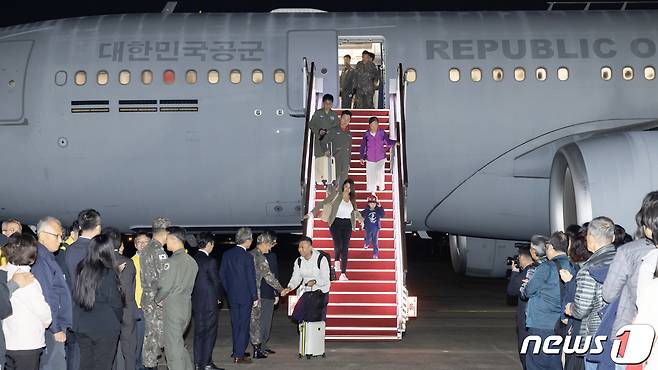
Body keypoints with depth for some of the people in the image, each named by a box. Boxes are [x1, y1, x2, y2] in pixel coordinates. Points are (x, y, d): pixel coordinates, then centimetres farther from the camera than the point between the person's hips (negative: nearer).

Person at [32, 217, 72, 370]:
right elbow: (44, 298, -19)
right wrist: (56, 329, -17)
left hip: (58, 326, 10)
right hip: (52, 328, -10)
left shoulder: (49, 258, 14)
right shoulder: (40, 260, -16)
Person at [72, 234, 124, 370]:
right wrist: (117, 320, 6)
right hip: (105, 328, -5)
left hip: (82, 326, 5)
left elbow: (75, 296, 7)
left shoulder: (82, 269, -1)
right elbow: (115, 302, -10)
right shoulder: (108, 273, -16)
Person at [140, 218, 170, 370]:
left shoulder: (144, 250, 12)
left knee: (149, 335, 14)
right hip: (158, 301, -9)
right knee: (157, 336, -2)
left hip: (146, 299, 9)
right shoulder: (159, 251, -17)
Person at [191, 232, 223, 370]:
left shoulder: (192, 259, 2)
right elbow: (216, 281, -12)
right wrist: (219, 297, 4)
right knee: (210, 332, 1)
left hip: (195, 301, 7)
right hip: (209, 302, -7)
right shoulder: (210, 261, -16)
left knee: (199, 331, 14)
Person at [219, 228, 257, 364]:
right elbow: (251, 278, -14)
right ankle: (239, 355, 0)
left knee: (235, 324, 16)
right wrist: (255, 297, -6)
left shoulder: (227, 254, 2)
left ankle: (236, 351, 24)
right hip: (245, 295, -6)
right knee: (244, 325, 0)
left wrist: (228, 291, 17)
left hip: (232, 295, 6)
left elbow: (222, 275, 7)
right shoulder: (247, 257, -16)